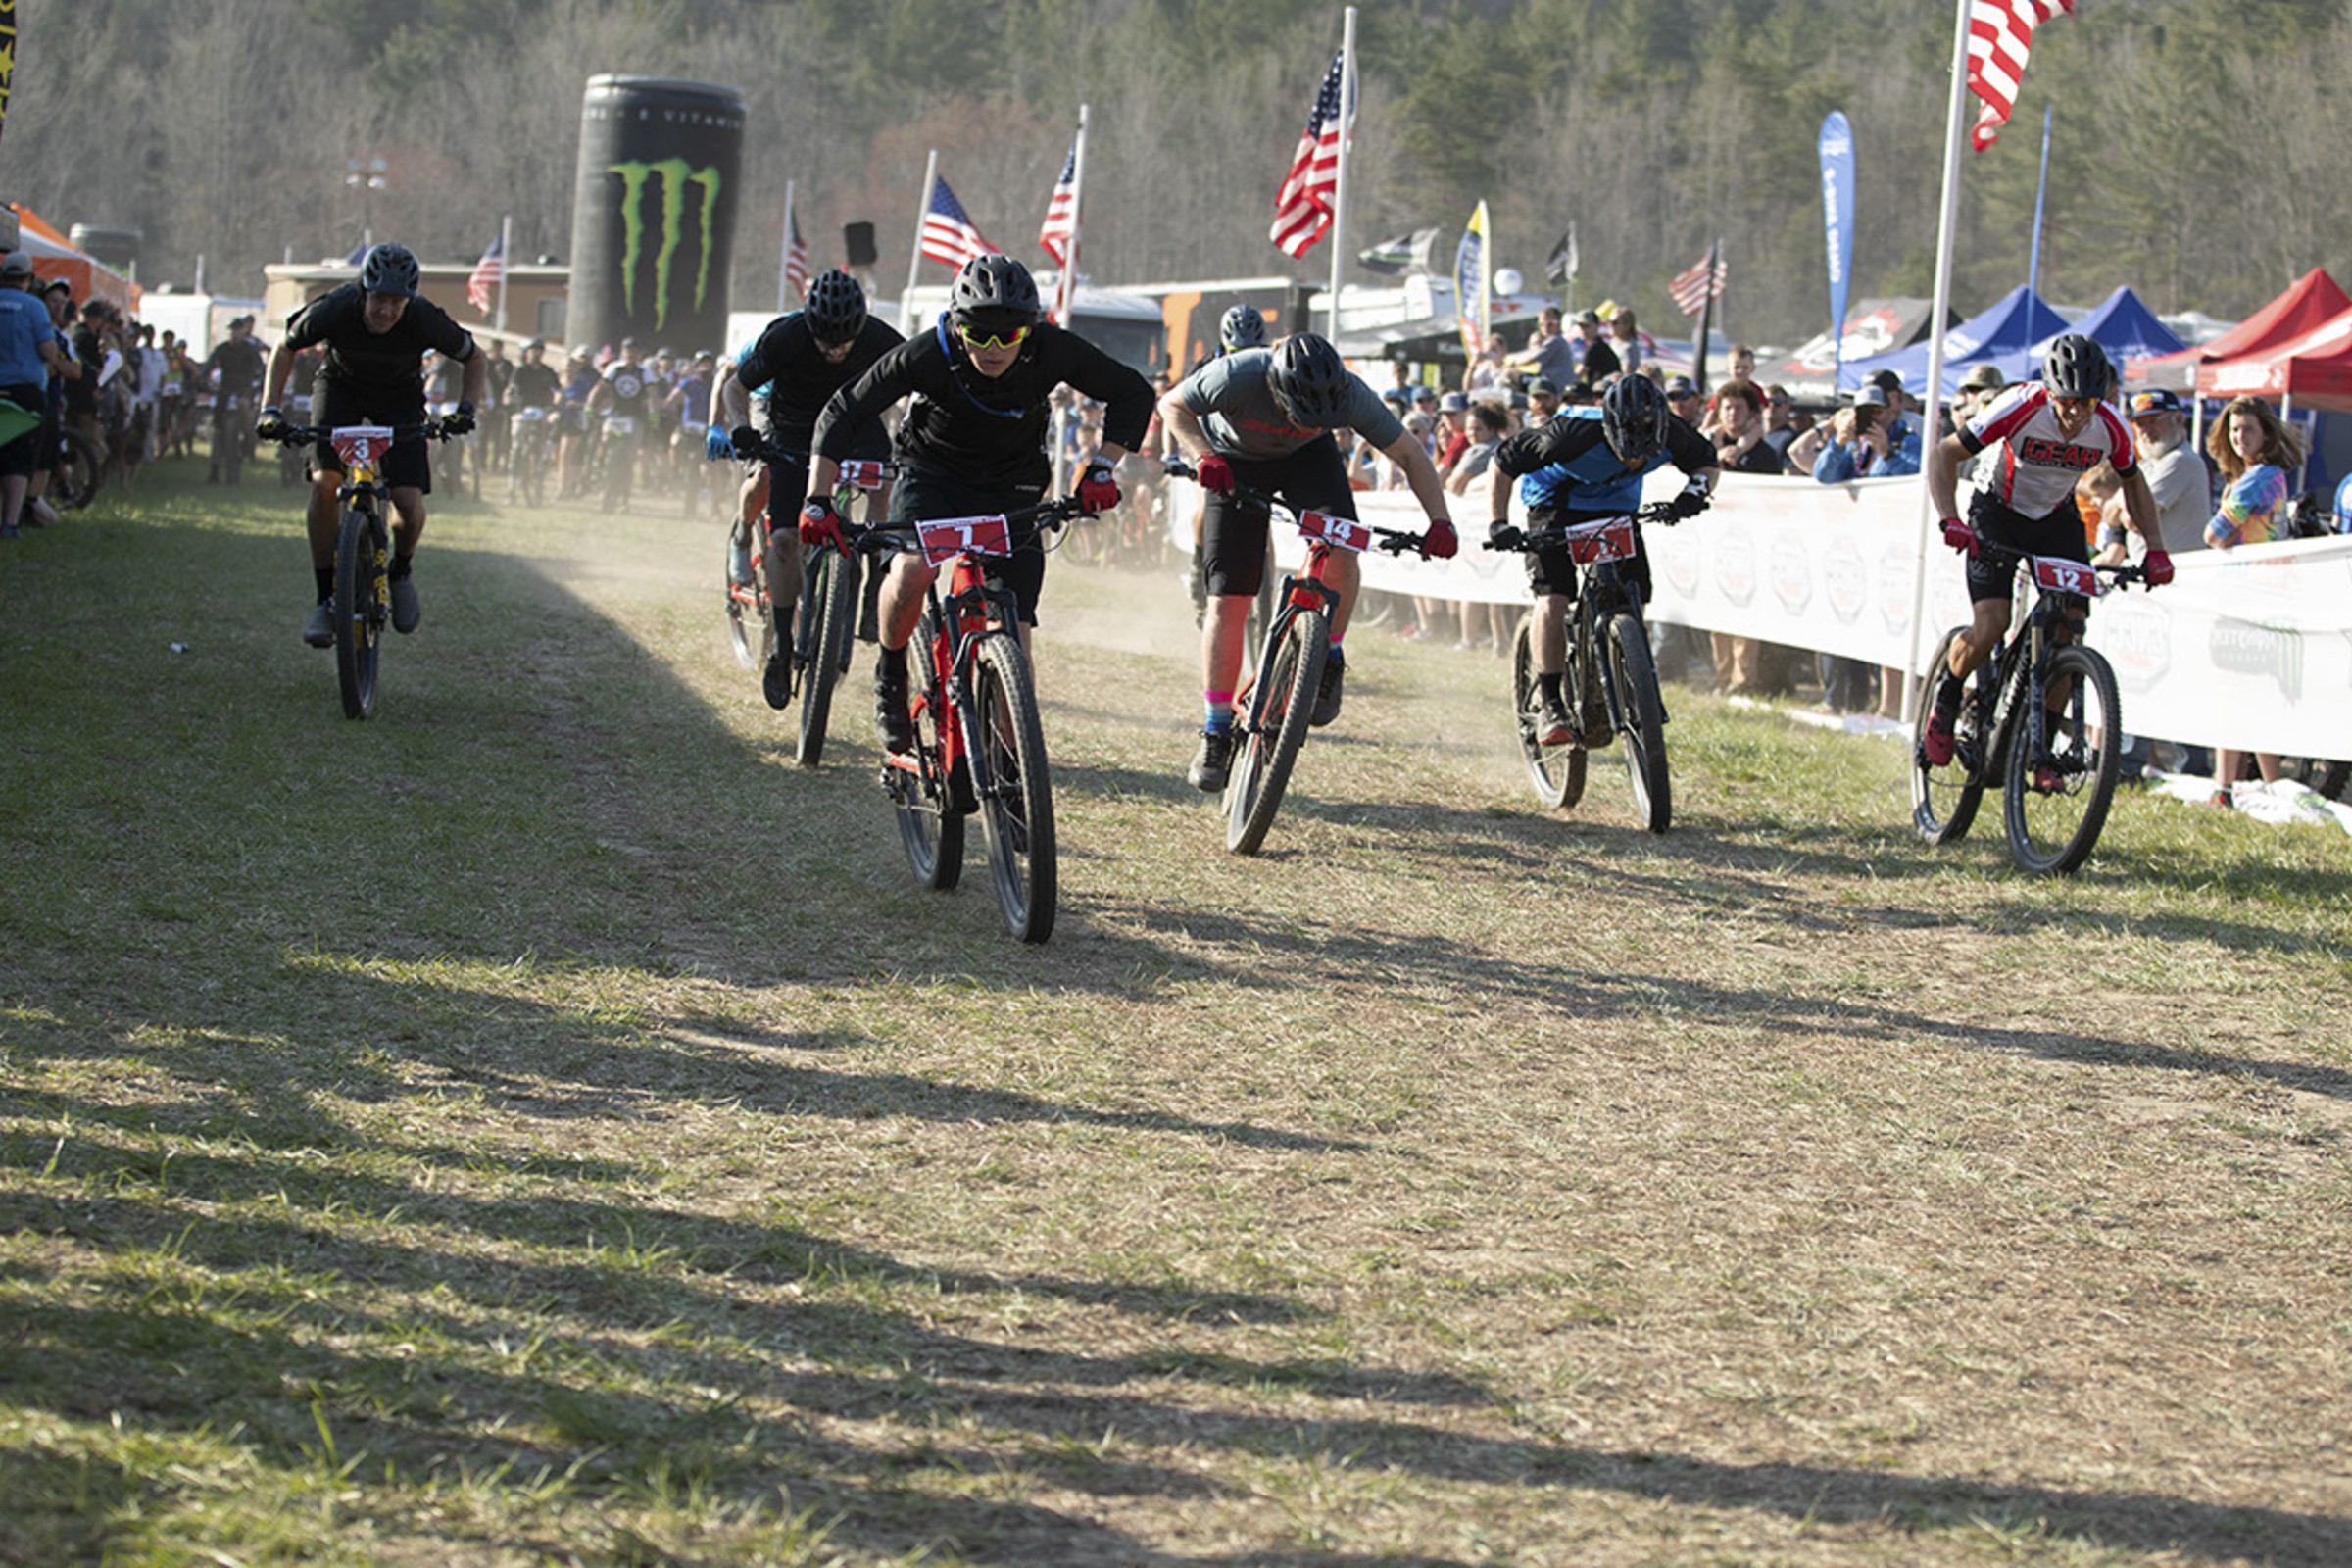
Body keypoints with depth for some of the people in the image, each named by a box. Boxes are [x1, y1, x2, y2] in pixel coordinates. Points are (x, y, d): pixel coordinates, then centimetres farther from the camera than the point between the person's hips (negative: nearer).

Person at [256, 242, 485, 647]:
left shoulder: (425, 321, -31)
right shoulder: (334, 310, -31)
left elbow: (474, 358, -11)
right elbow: (285, 349, -9)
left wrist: (465, 409, -26)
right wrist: (270, 409, -19)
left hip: (399, 396, 0)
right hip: (340, 386, 0)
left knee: (409, 503, -16)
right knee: (324, 482, -24)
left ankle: (401, 571, 19)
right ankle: (326, 599, -11)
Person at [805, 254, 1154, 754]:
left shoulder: (1052, 351, -22)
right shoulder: (928, 354, -26)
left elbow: (1133, 394, -8)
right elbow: (843, 414, -19)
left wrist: (1100, 470, -18)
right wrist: (818, 501, -27)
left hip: (1011, 490, 1)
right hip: (931, 475, -1)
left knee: (1013, 641, -8)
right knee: (912, 572, -32)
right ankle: (890, 676, -4)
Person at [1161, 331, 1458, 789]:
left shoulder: (1348, 394, -33)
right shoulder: (1239, 376, -38)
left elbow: (1409, 453, -20)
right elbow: (1173, 405, -21)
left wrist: (1440, 520, -33)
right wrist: (1203, 455, -39)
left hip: (1306, 457, 1)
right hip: (1236, 462, -1)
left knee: (1340, 550, -28)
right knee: (1228, 599, -8)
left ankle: (1329, 658, -2)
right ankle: (1216, 734, 2)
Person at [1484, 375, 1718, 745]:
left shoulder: (1668, 435, -26)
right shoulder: (1575, 434, -37)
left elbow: (1708, 462, -4)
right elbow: (1503, 463, -23)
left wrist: (1697, 488, -26)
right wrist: (1498, 524, -29)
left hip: (1616, 507, 4)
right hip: (1556, 504, -4)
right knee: (1553, 600, -21)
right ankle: (1549, 704, -11)